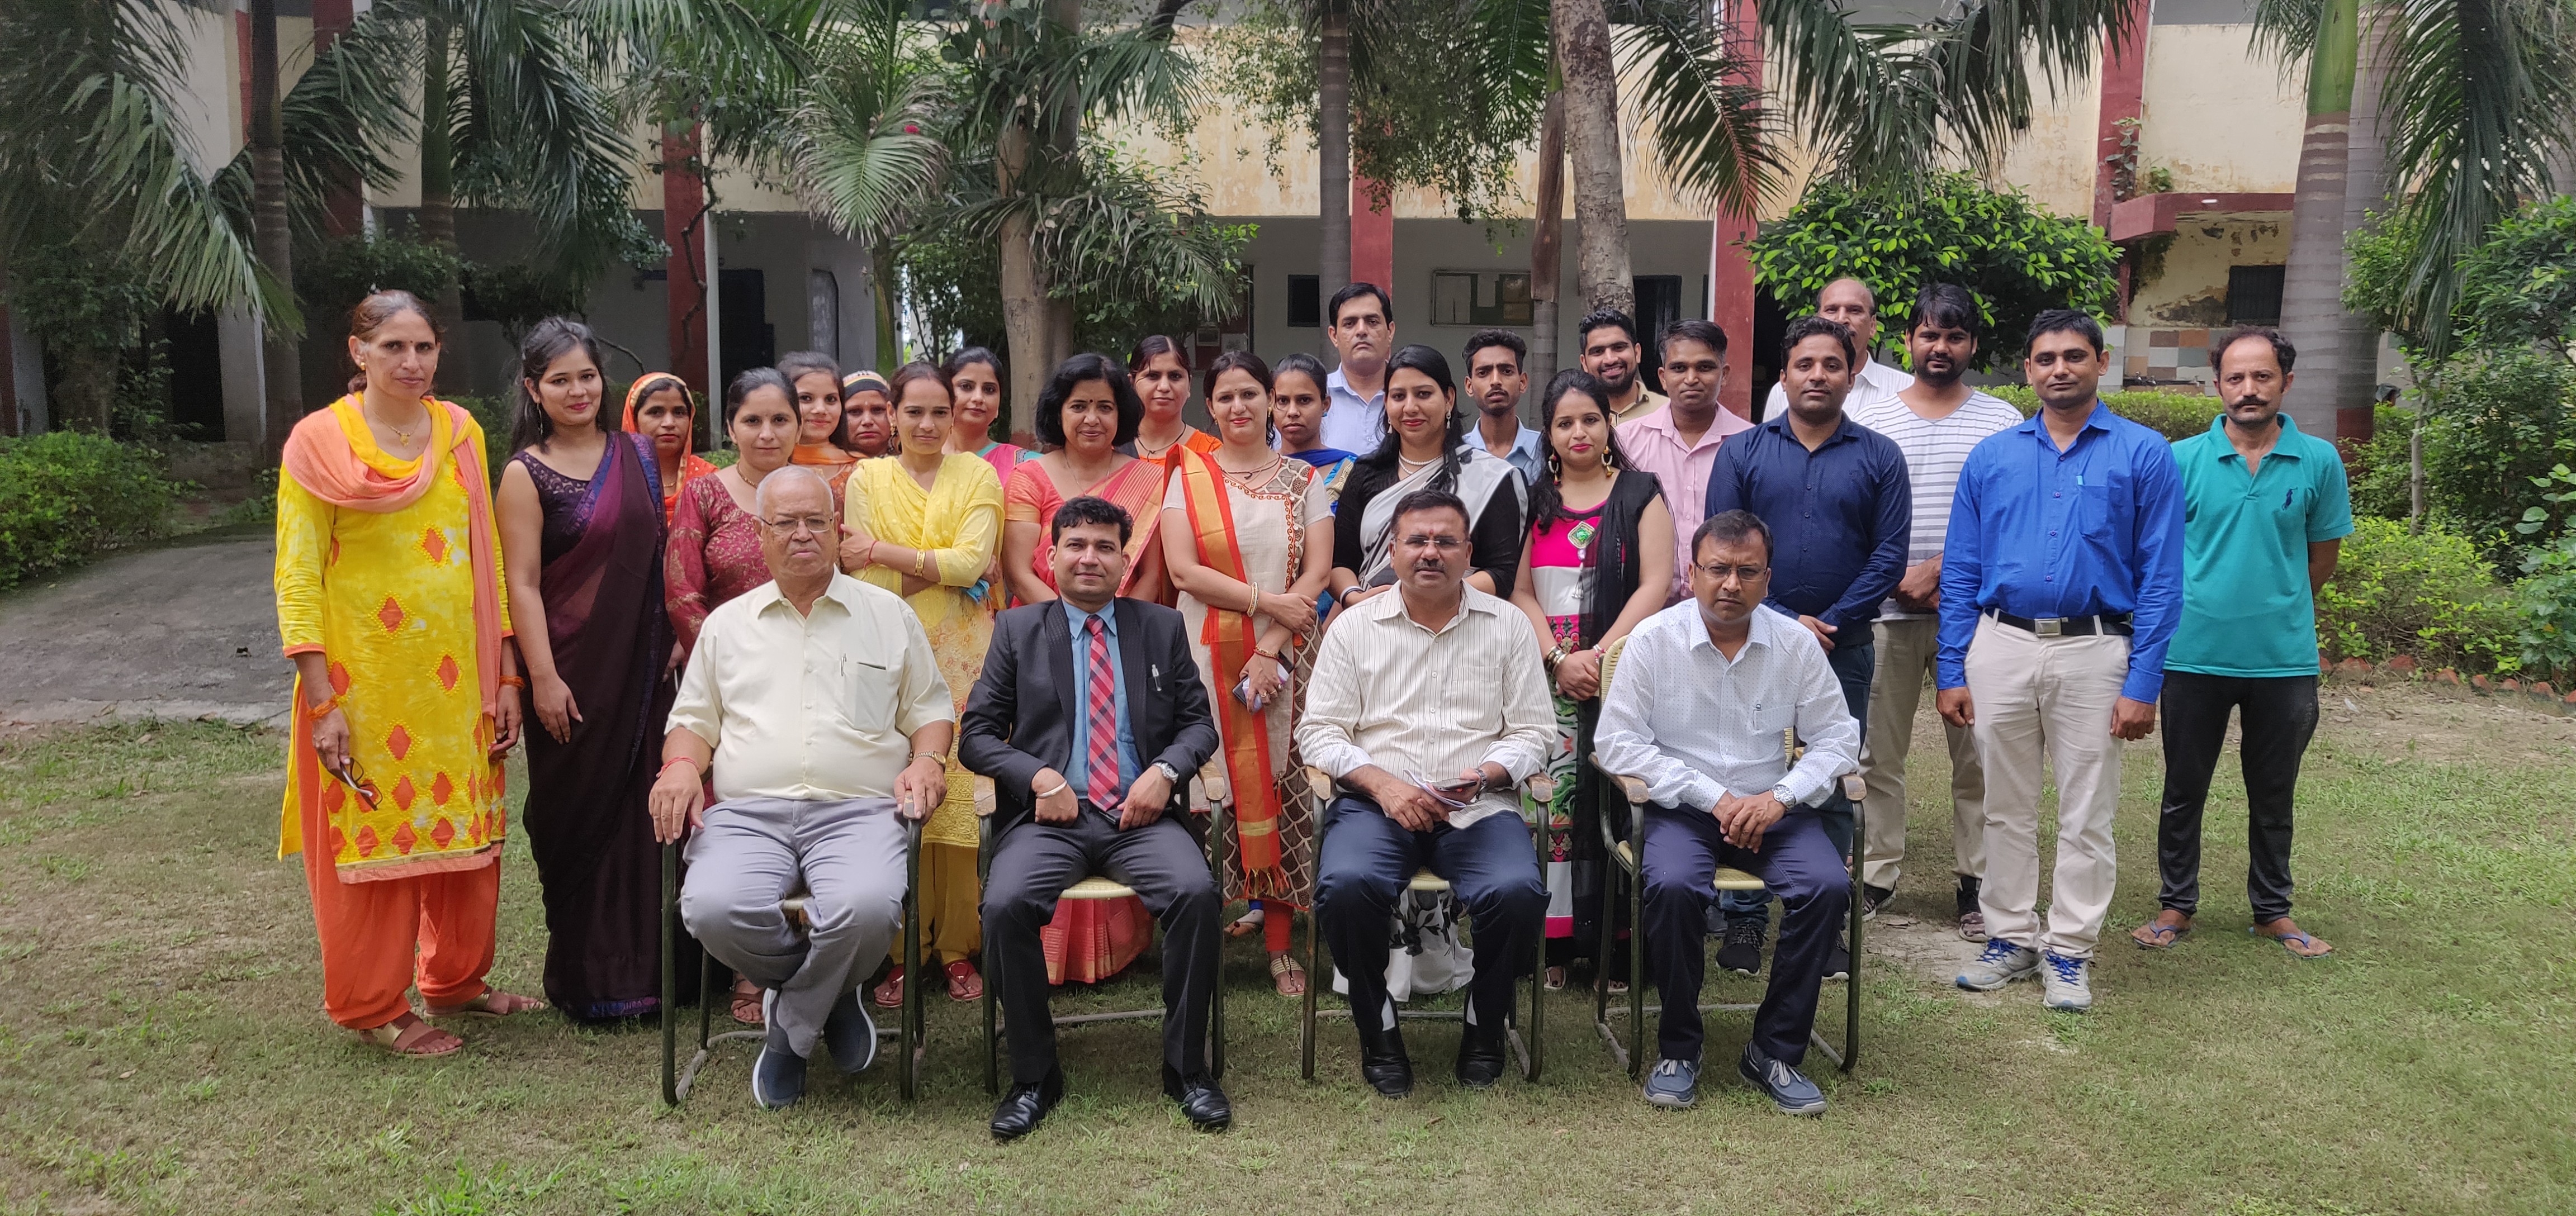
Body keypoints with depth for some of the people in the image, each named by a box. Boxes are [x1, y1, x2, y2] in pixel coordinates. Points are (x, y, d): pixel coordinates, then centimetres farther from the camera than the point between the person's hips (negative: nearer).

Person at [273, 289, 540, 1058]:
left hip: (458, 675, 4)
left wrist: (507, 676, 5)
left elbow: (490, 558, 9)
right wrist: (322, 702, -13)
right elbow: (298, 578, -7)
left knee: (467, 833, 11)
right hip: (365, 679, -4)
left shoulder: (461, 433, 7)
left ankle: (455, 981, 29)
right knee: (372, 840, 4)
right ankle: (373, 1010, 19)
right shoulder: (319, 442, -4)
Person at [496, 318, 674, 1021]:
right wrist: (543, 678, -13)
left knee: (644, 808, 8)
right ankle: (588, 980, 14)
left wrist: (678, 637, 10)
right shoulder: (527, 474, -4)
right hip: (576, 668, -4)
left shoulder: (637, 455, 10)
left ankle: (647, 966, 19)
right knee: (581, 817, 3)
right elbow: (522, 584, -8)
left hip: (643, 665, 4)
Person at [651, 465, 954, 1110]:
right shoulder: (728, 624, 21)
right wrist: (680, 765, -2)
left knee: (866, 908, -35)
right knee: (713, 909, -31)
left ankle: (792, 1024, -2)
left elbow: (930, 708, 17)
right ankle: (829, 996, 0)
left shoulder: (888, 615, 16)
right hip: (748, 812, 2)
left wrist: (928, 760, -4)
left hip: (857, 810, -1)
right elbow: (694, 718, 21)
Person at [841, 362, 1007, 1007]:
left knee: (963, 792, -4)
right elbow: (868, 581, -2)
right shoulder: (868, 478, 8)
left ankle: (959, 947, 7)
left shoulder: (976, 475, 6)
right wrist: (945, 566, -11)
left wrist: (884, 552, -13)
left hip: (962, 656, 0)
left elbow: (971, 562, -8)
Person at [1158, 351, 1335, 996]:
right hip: (1208, 654, -1)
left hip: (1283, 658, 1)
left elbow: (1318, 570, 0)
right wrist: (1267, 600, -11)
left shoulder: (1302, 480, 8)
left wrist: (1272, 649, -11)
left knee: (1279, 790, 0)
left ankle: (1280, 946, 8)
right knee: (1213, 785, -2)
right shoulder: (1189, 477, 6)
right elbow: (1183, 569, -5)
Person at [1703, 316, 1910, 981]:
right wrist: (1784, 622, -10)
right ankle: (1745, 920, 12)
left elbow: (1889, 554, -1)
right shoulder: (1742, 452, 4)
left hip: (1843, 647, 1)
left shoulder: (1879, 457, 5)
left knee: (1833, 788, 6)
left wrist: (1830, 623, -11)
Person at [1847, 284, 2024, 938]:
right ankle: (1875, 877, 16)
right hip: (1885, 610, 1)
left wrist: (1938, 570, -12)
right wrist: (1900, 581, -6)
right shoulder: (1868, 417, 8)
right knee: (1877, 754, 5)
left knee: (1977, 754, 2)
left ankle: (1976, 883, 12)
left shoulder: (2002, 423, 6)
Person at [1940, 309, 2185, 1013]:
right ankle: (2010, 938, 22)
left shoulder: (2143, 454, 1)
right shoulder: (1992, 457, 8)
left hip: (2093, 651, -2)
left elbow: (2160, 578, -2)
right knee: (2007, 808, 10)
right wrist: (1953, 671, 2)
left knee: (2086, 814, 5)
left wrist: (2143, 685, -9)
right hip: (2001, 646, 2)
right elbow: (1960, 573, 8)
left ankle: (2069, 951, 16)